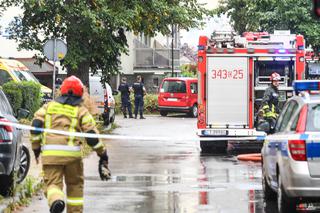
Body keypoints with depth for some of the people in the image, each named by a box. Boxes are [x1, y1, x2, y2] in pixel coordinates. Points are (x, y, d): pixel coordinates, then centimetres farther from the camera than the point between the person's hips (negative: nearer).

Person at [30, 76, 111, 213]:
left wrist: (36, 147, 14)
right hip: (72, 152, 0)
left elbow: (36, 125, 5)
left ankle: (56, 200, -33)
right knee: (75, 184, 19)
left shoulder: (49, 106, 16)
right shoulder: (81, 110, 10)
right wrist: (103, 154, 11)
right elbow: (91, 135, 3)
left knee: (52, 183, -1)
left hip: (50, 152, 0)